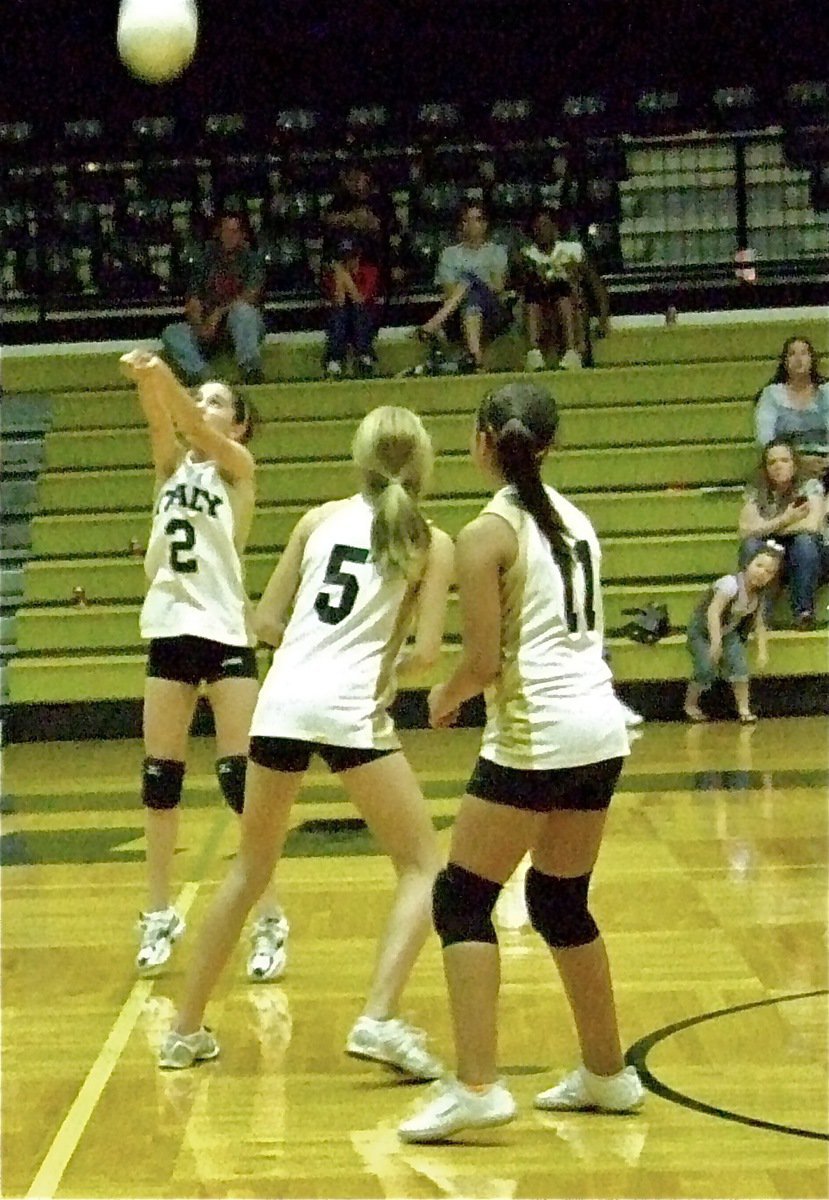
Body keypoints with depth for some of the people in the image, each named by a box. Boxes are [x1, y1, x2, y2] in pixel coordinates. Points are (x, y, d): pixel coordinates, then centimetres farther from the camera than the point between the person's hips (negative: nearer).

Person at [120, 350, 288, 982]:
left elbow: (197, 429, -17)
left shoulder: (238, 466, 2)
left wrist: (162, 373, -34)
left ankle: (270, 921, -1)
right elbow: (164, 421, -6)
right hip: (168, 631, 5)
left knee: (241, 778, -7)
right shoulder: (172, 465, 14)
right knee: (160, 777, 6)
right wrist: (145, 380, -27)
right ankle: (160, 915, 16)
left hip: (224, 633, -5)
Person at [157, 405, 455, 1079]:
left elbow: (267, 623, 14)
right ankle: (379, 1019, -9)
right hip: (352, 710, -4)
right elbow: (426, 651, -3)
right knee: (424, 866, 10)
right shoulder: (432, 543, 6)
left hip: (283, 700, 4)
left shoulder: (321, 519, 14)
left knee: (251, 870, 20)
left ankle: (187, 1029, 25)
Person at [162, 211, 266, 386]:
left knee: (242, 310, -37)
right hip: (208, 327, 3)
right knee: (171, 334, -23)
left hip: (244, 326, -3)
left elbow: (251, 295, -9)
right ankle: (203, 376, -46)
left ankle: (251, 372, -44)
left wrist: (220, 312, -20)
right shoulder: (207, 258, 14)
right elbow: (193, 298, 5)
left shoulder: (251, 259, 8)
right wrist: (199, 325, -15)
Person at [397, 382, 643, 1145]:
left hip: (537, 737, -8)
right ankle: (608, 1074, 27)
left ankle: (477, 1088, -9)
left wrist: (446, 697, 6)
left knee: (461, 902, -1)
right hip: (602, 729, 8)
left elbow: (484, 661, -14)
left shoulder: (489, 533, -9)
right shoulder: (574, 519, 12)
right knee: (562, 903, 20)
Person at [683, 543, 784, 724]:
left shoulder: (759, 593, -10)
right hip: (702, 631, -6)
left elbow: (759, 622, 2)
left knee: (739, 666, -11)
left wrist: (762, 650, -4)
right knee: (706, 670, -15)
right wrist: (716, 642, -53)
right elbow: (713, 612, -43)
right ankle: (690, 706, 8)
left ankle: (744, 709, 0)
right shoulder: (731, 584, -34)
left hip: (729, 632, 6)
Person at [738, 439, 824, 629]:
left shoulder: (810, 486, -8)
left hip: (804, 558, -1)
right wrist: (785, 520, -27)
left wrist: (767, 527, -17)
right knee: (751, 544, -28)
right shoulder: (755, 492, -4)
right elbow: (746, 530, -19)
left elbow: (812, 525, -25)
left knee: (805, 540, -32)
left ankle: (804, 611, -29)